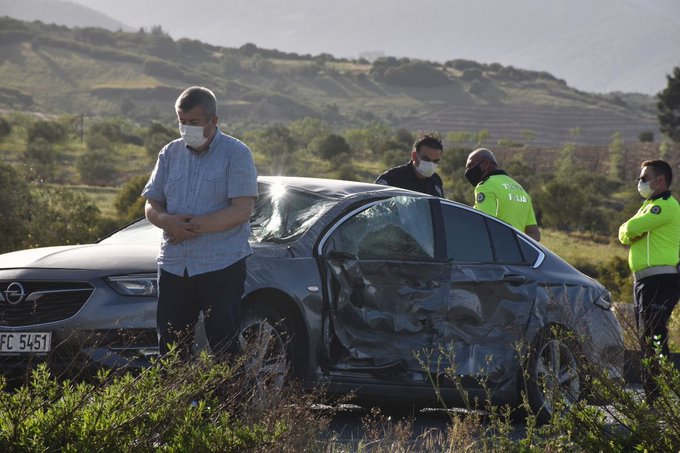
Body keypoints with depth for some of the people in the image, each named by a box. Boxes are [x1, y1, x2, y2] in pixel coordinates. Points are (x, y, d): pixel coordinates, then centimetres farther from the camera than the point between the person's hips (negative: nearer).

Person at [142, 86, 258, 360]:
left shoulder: (236, 154, -3)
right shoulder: (170, 153, 13)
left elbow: (242, 211, -12)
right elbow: (151, 206, 12)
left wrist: (194, 226, -16)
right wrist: (168, 221, -11)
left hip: (221, 265, -5)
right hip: (173, 264, 5)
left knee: (223, 347, -3)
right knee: (170, 348, 6)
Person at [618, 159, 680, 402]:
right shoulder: (650, 205, 23)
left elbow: (632, 227, -19)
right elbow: (625, 233, 17)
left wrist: (632, 229, 4)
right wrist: (630, 233, -5)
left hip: (661, 279, -11)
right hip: (644, 280, 11)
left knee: (654, 338, -14)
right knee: (646, 339, 12)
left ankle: (659, 397, -16)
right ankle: (651, 395, 17)